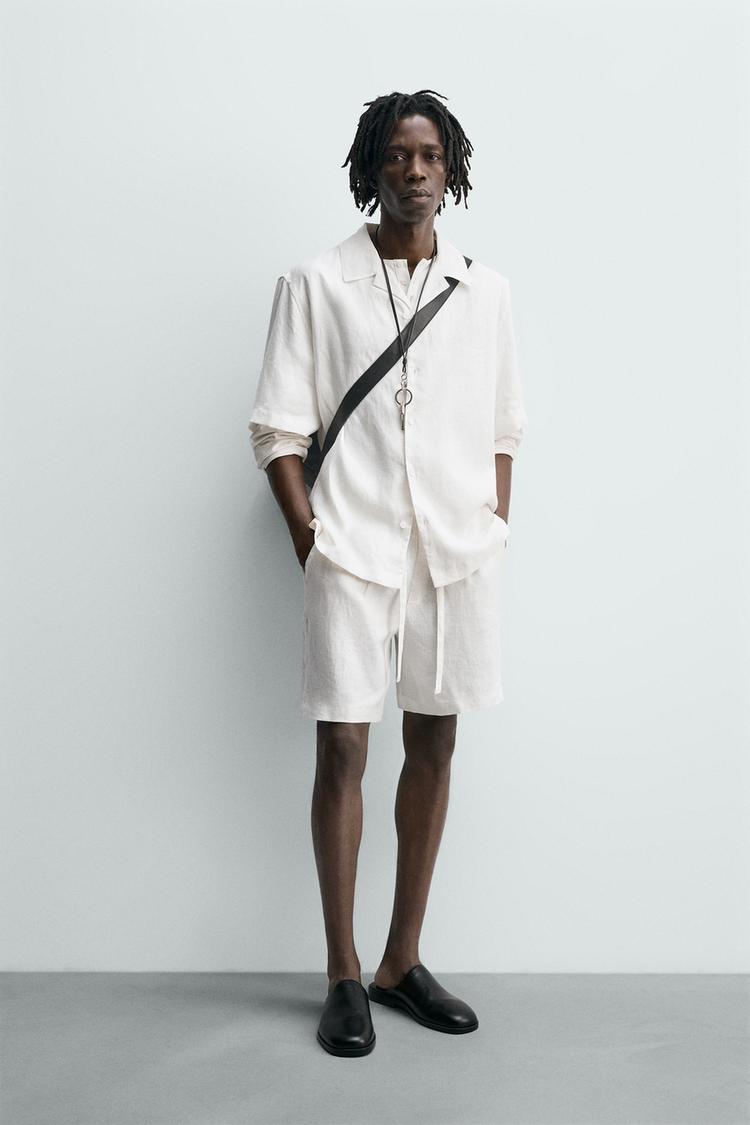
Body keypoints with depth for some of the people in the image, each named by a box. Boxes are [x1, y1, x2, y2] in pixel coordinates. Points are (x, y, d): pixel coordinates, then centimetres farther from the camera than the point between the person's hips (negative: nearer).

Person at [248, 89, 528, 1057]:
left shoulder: (485, 291, 10)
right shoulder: (315, 284, 1)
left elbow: (502, 431, 13)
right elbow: (278, 431, -2)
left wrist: (495, 533, 5)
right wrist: (312, 544, -9)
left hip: (457, 553, 4)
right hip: (353, 551, -3)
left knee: (433, 744, 8)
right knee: (342, 749, -1)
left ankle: (403, 960, 24)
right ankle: (344, 976, 14)